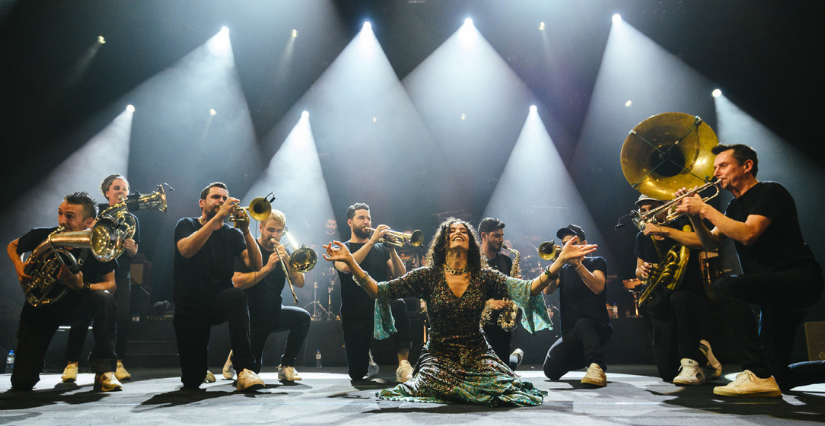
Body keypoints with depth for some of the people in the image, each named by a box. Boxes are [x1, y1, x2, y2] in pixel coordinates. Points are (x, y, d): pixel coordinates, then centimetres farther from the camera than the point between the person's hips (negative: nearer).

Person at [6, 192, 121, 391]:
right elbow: (12, 246, 9)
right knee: (22, 382, -8)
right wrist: (18, 265, -12)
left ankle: (103, 370, -25)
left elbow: (110, 284, -13)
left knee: (104, 298, -38)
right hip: (40, 307, 1)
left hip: (75, 305, -1)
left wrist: (83, 287, -33)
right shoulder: (42, 236, -14)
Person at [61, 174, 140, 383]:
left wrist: (130, 247, -12)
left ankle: (118, 362, 0)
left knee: (123, 317, -11)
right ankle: (72, 363, 3)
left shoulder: (131, 219, 12)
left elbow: (134, 253, 10)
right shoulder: (97, 211, 7)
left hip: (120, 273, 2)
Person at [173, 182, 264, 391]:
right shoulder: (187, 225, 1)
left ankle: (245, 370, -34)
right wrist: (217, 217, -28)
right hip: (188, 308, 0)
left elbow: (256, 266, -11)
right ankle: (200, 367, 35)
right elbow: (186, 250, -24)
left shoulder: (232, 234, 3)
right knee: (191, 380, -4)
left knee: (237, 295, -36)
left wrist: (245, 231, -23)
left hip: (219, 302, 1)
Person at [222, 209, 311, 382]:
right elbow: (237, 282, -22)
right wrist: (266, 268, -29)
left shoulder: (283, 253, 4)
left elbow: (299, 283, -7)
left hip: (275, 313, 4)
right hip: (253, 315, -4)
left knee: (303, 317, -26)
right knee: (252, 370, -3)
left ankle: (286, 366, -8)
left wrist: (286, 260, -21)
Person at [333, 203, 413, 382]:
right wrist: (372, 241, -21)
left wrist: (391, 249, -15)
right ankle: (366, 356, 32)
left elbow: (401, 275, -1)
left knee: (399, 305, -35)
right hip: (355, 315, -1)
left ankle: (403, 364, -26)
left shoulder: (380, 248, 11)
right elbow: (346, 267, -21)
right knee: (357, 374, -4)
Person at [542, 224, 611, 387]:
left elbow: (598, 287, -17)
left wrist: (577, 264, -26)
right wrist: (557, 262, -17)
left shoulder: (596, 262, 5)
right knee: (551, 370, -12)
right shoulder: (563, 269, 14)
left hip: (598, 327, -5)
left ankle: (597, 368, -37)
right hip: (570, 333, 5)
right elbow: (548, 290, -7)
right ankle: (579, 359, 17)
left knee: (582, 324, -38)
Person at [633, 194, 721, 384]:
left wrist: (664, 230, -32)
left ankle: (691, 364, -25)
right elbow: (638, 270, 14)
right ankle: (701, 351, 27)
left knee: (679, 297, -42)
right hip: (663, 308, 4)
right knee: (667, 372, -7)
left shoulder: (680, 225, -5)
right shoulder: (643, 237, 9)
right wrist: (642, 270, -10)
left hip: (693, 299, -4)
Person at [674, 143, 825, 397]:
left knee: (726, 286, -34)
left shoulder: (769, 192, -10)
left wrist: (706, 209, -22)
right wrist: (694, 215, -9)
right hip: (775, 289, 9)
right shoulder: (735, 206, 15)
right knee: (778, 377, 8)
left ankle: (758, 375, -29)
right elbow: (711, 242, 5)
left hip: (800, 280, -8)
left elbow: (747, 235, -26)